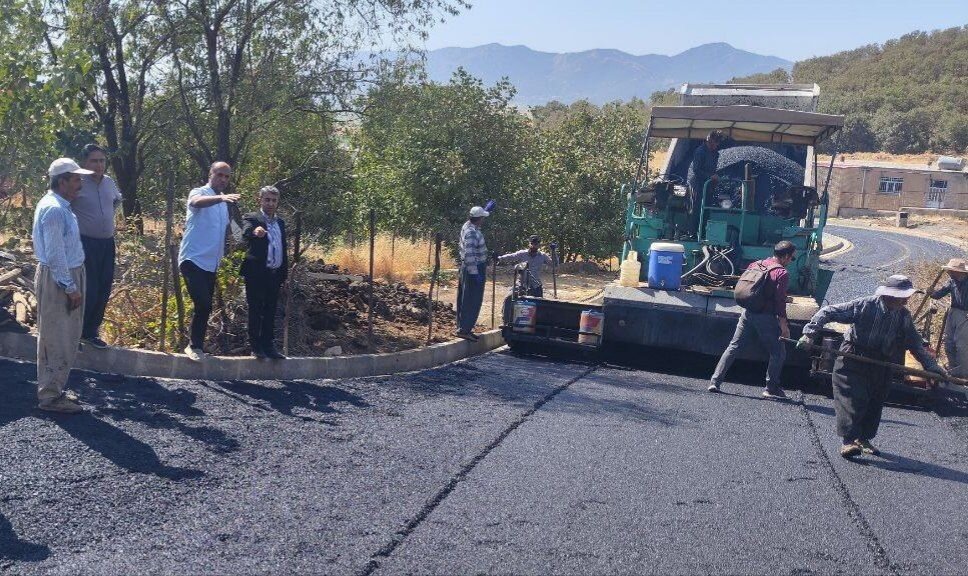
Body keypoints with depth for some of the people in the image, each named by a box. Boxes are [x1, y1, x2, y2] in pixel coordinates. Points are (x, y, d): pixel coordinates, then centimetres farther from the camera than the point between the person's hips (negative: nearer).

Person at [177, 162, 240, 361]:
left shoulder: (223, 203, 16)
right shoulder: (199, 193, -7)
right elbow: (197, 202, -33)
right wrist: (220, 197, -50)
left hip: (211, 263, 8)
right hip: (193, 260, -8)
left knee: (205, 307, 10)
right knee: (203, 304, -18)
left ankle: (196, 345, 20)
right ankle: (195, 345, -5)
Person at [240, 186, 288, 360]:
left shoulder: (280, 222, 16)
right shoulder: (252, 218, -3)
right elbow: (246, 231, -26)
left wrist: (284, 273, 14)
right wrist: (255, 231, -49)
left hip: (275, 274, 6)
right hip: (257, 274, -6)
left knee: (270, 313, 8)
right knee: (256, 311, -1)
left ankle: (268, 346, 12)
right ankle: (255, 347, 4)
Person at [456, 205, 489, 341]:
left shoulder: (468, 226, 7)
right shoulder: (472, 233, -22)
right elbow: (469, 255, -26)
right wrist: (474, 272, -25)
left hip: (467, 268, 10)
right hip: (475, 269, -10)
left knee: (465, 300, 15)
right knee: (472, 301, -7)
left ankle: (463, 328, 22)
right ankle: (464, 329, -7)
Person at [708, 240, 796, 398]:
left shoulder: (755, 265, 9)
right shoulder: (782, 274, -10)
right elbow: (780, 301, -14)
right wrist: (784, 326, -11)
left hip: (748, 313, 6)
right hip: (766, 317, -6)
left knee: (733, 347, 8)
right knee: (778, 353, 9)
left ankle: (715, 382, 2)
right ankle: (771, 388, 10)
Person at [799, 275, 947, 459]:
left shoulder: (904, 316, -1)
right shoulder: (865, 305, -15)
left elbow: (916, 345, 10)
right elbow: (827, 312, -14)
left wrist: (933, 367, 6)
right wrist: (810, 333, -22)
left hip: (881, 364, 5)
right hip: (853, 359, -5)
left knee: (874, 403, 10)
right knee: (853, 399, -13)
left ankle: (864, 439, 26)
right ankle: (849, 440, -10)